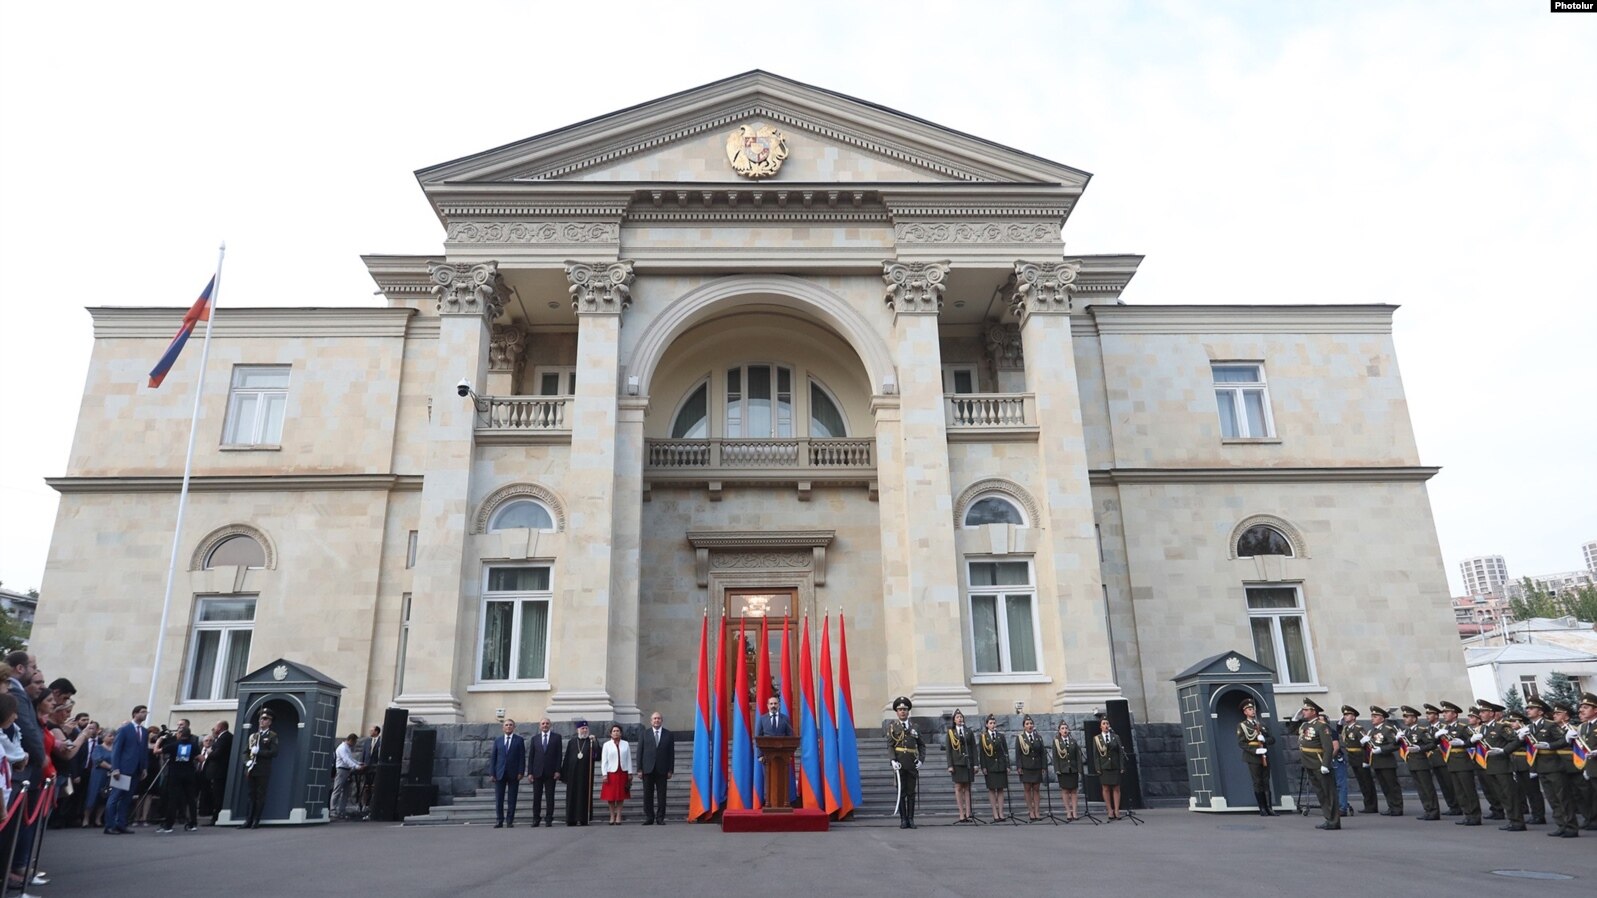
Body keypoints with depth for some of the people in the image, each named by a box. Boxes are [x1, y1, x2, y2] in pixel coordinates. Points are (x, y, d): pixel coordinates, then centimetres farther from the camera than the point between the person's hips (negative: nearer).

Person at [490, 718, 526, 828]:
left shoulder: (519, 740, 5)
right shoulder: (498, 741, 11)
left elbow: (522, 757, 0)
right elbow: (493, 757, 8)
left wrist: (521, 772, -8)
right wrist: (492, 773, -1)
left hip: (513, 774, -2)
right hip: (500, 773, 2)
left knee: (512, 799, 1)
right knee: (499, 799, 1)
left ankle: (510, 821, 7)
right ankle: (499, 821, 9)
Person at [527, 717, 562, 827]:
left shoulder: (556, 737, 5)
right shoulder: (535, 738, 10)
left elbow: (559, 755, 1)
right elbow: (531, 756, 7)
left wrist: (557, 771, -7)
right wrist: (530, 772, -1)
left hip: (550, 772, -1)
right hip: (537, 772, 1)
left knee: (550, 797, 1)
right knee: (536, 797, 4)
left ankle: (549, 819, 6)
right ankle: (536, 819, 13)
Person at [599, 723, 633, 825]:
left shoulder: (625, 744, 4)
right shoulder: (607, 745, 1)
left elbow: (629, 759, 5)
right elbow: (603, 761, 0)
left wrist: (630, 773, 2)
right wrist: (604, 774, -7)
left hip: (623, 773, 1)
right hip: (611, 773, -1)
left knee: (621, 796, 3)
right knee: (611, 796, 2)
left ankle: (618, 817, 9)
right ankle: (612, 817, 12)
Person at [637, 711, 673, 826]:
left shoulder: (668, 735, 7)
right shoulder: (644, 734, 8)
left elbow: (671, 753, 5)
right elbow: (640, 752, 5)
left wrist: (670, 770, -1)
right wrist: (639, 769, -3)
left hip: (662, 770, 0)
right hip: (648, 769, 0)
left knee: (661, 795, 2)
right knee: (648, 795, 2)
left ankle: (660, 818, 8)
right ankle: (649, 818, 10)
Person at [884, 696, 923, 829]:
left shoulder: (914, 726, 10)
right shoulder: (892, 726, 4)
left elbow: (921, 745, 13)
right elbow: (890, 745, -2)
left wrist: (921, 760, 0)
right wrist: (893, 760, -14)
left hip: (912, 763, 2)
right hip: (899, 763, -2)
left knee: (911, 793, 5)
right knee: (901, 792, 1)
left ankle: (911, 819, 11)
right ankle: (903, 819, 6)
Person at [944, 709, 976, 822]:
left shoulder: (968, 732, 9)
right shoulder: (950, 733, 3)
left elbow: (973, 748, 7)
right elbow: (948, 750, 0)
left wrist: (975, 764, 0)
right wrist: (950, 765, -8)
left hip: (968, 763, 2)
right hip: (957, 763, -2)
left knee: (967, 788, 4)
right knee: (958, 788, -2)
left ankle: (968, 813, 4)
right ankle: (961, 814, -1)